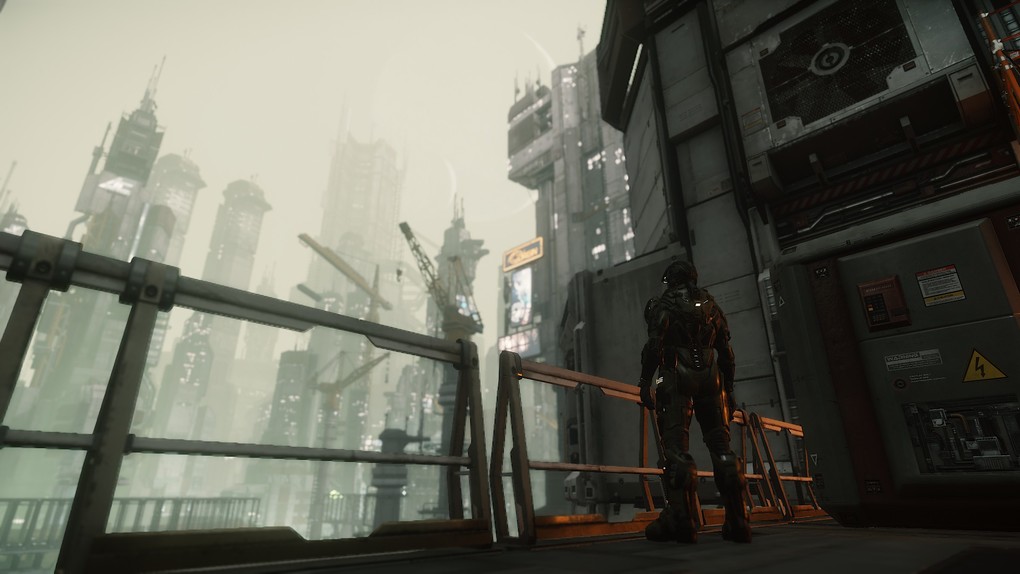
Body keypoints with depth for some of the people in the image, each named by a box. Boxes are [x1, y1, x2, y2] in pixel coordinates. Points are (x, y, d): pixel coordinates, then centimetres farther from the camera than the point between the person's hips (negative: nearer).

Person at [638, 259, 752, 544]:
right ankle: (738, 521, 5)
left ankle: (679, 518, -16)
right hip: (710, 377, 5)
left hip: (677, 376, -4)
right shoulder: (710, 304, 20)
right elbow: (725, 351, 16)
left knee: (674, 445, -9)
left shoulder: (661, 304, 7)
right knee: (720, 445, 6)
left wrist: (645, 382, -8)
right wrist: (728, 388, 21)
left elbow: (655, 344, -8)